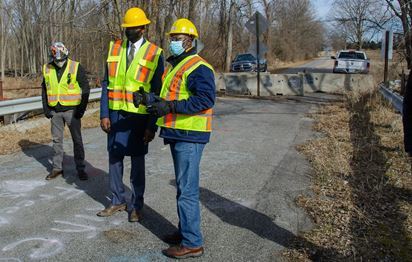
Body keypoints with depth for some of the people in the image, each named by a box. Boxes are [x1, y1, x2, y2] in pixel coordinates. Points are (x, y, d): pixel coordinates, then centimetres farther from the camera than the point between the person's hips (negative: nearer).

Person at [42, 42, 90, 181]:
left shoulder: (76, 67, -7)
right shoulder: (47, 69, 5)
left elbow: (85, 89, -6)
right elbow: (44, 90, 14)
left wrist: (81, 109, -10)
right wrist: (46, 109, 6)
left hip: (71, 110, -4)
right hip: (55, 111, 4)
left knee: (77, 140, 3)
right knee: (57, 140, 11)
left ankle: (80, 169, 12)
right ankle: (57, 168, 23)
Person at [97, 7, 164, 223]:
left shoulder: (154, 53, -5)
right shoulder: (114, 49, 6)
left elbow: (157, 91, -5)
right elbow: (106, 83, 7)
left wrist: (152, 125, -8)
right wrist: (104, 114, -1)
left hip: (139, 116, -3)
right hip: (116, 114, 4)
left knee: (137, 161, 9)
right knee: (114, 158, 11)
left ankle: (136, 206, 24)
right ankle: (117, 201, 28)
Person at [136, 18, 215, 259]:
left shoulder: (198, 68, -13)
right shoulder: (175, 66, 19)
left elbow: (206, 99, -26)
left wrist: (169, 106, -28)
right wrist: (151, 100, 3)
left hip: (190, 136, -10)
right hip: (178, 134, 10)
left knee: (187, 189, -6)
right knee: (183, 186, 17)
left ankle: (192, 243, 3)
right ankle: (186, 231, 30)